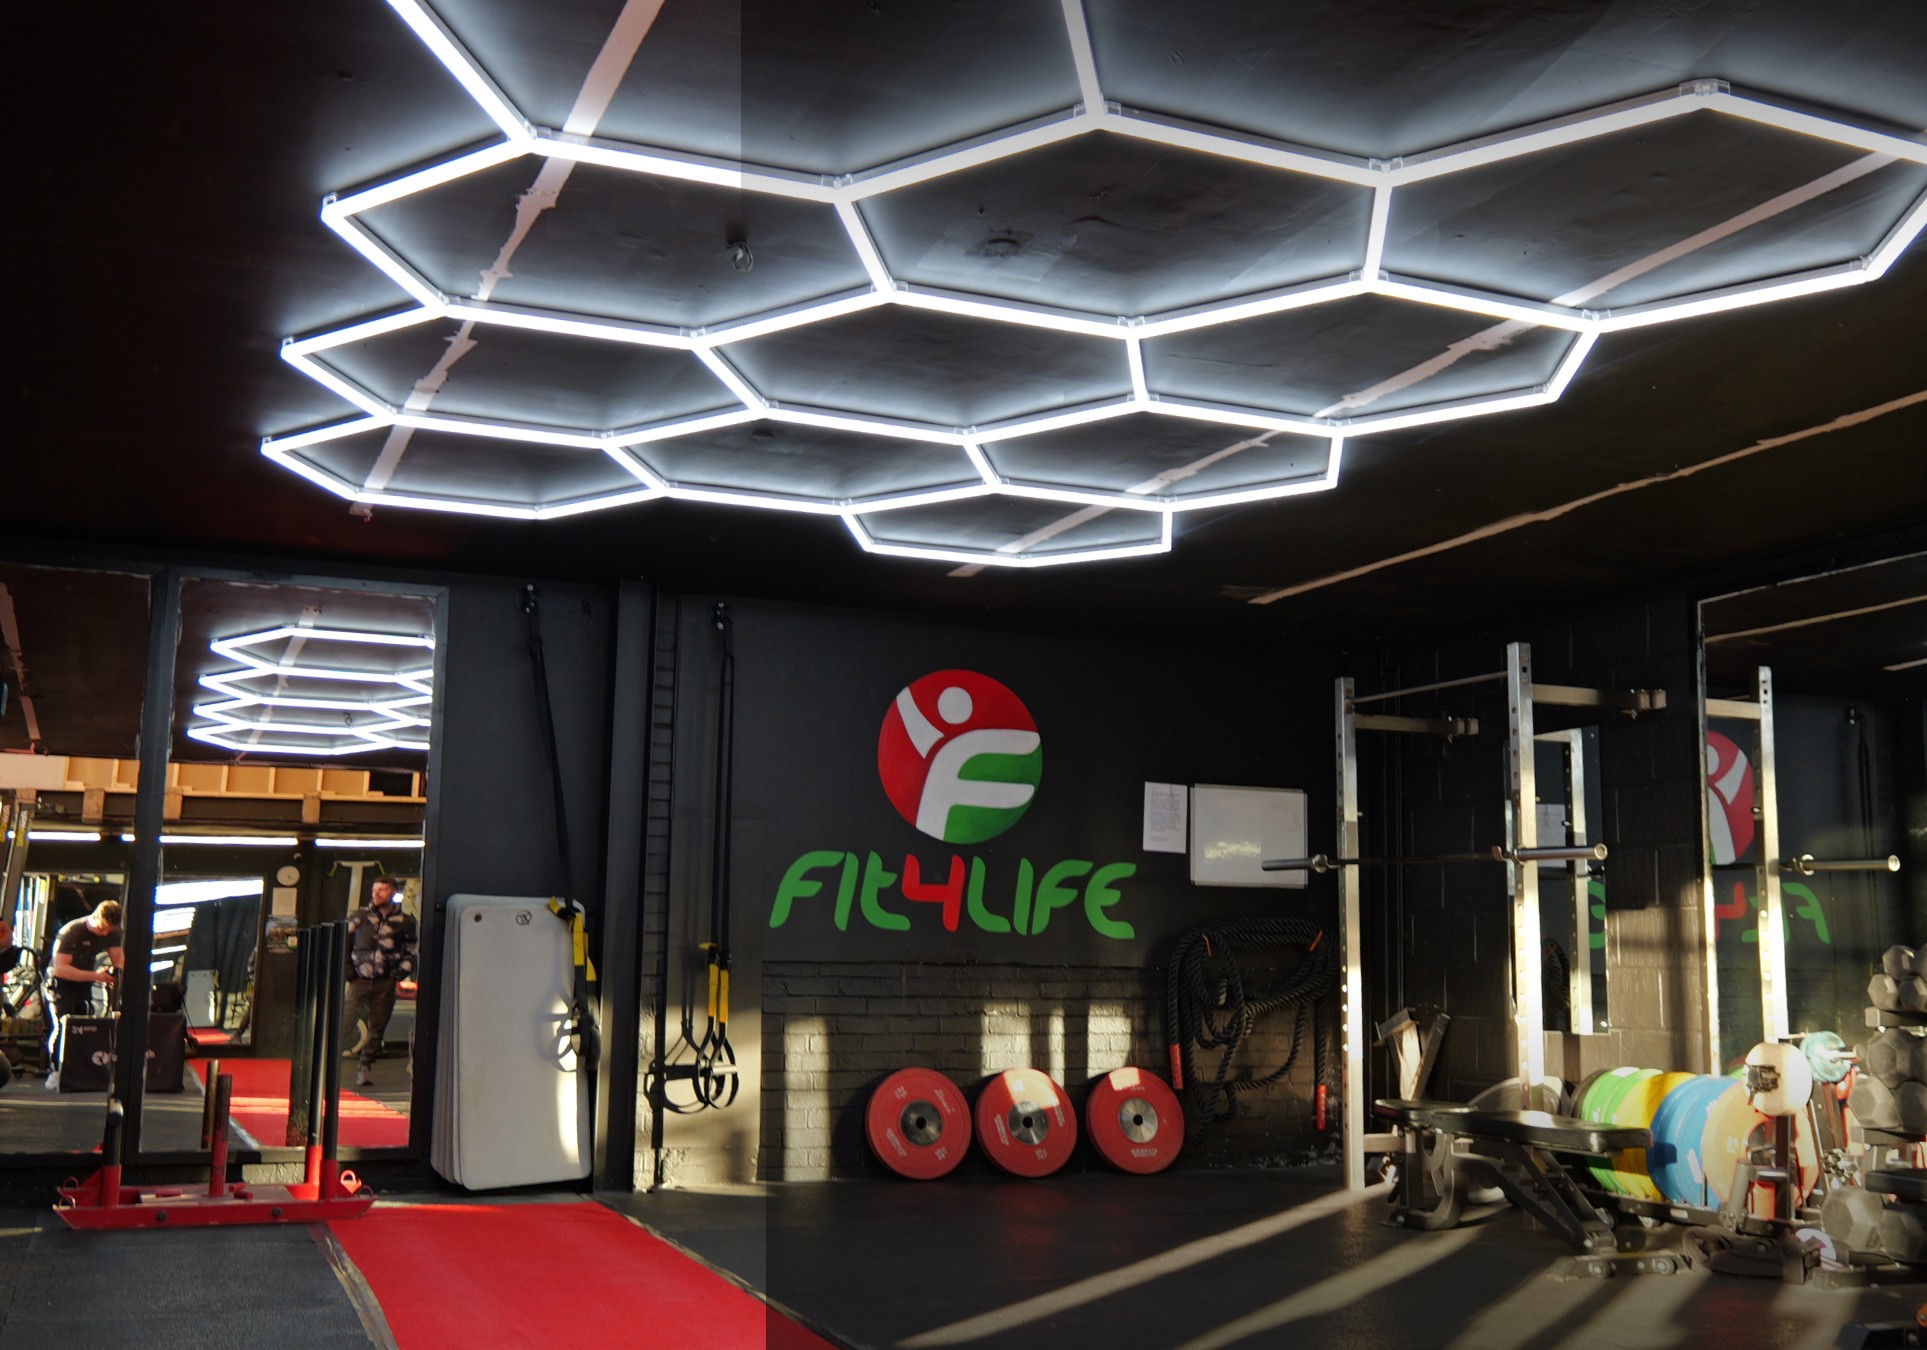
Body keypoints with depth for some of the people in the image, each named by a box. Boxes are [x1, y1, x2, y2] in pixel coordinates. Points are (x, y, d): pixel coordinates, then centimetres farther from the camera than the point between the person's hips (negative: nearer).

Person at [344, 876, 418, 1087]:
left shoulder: (404, 921, 5)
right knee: (344, 1021, -11)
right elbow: (344, 943, 11)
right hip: (360, 980, -1)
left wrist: (402, 971, 0)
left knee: (377, 1027, 4)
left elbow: (412, 951, 14)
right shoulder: (361, 916, 5)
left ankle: (365, 1066, 16)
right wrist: (346, 970, 2)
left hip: (385, 983, 1)